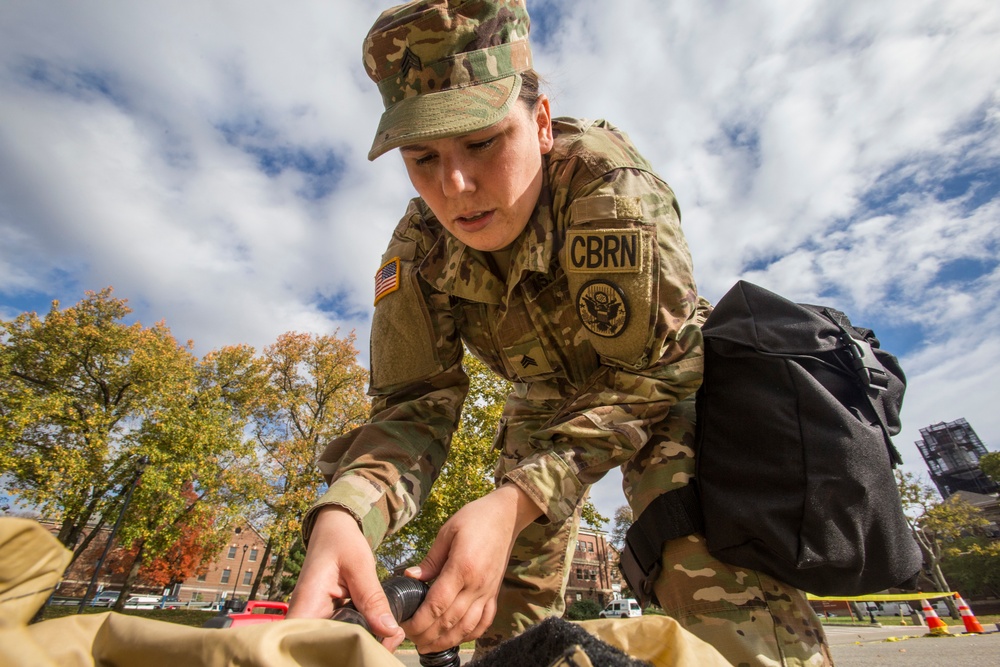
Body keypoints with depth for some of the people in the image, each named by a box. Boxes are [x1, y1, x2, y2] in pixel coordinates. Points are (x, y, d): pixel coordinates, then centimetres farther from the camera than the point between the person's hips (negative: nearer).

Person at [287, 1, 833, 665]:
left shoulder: (607, 180, -32)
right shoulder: (417, 253, -19)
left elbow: (643, 376, -32)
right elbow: (414, 405, -21)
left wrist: (513, 503, -45)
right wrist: (341, 516, -43)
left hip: (661, 388, -2)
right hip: (547, 405, 4)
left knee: (735, 604, -24)